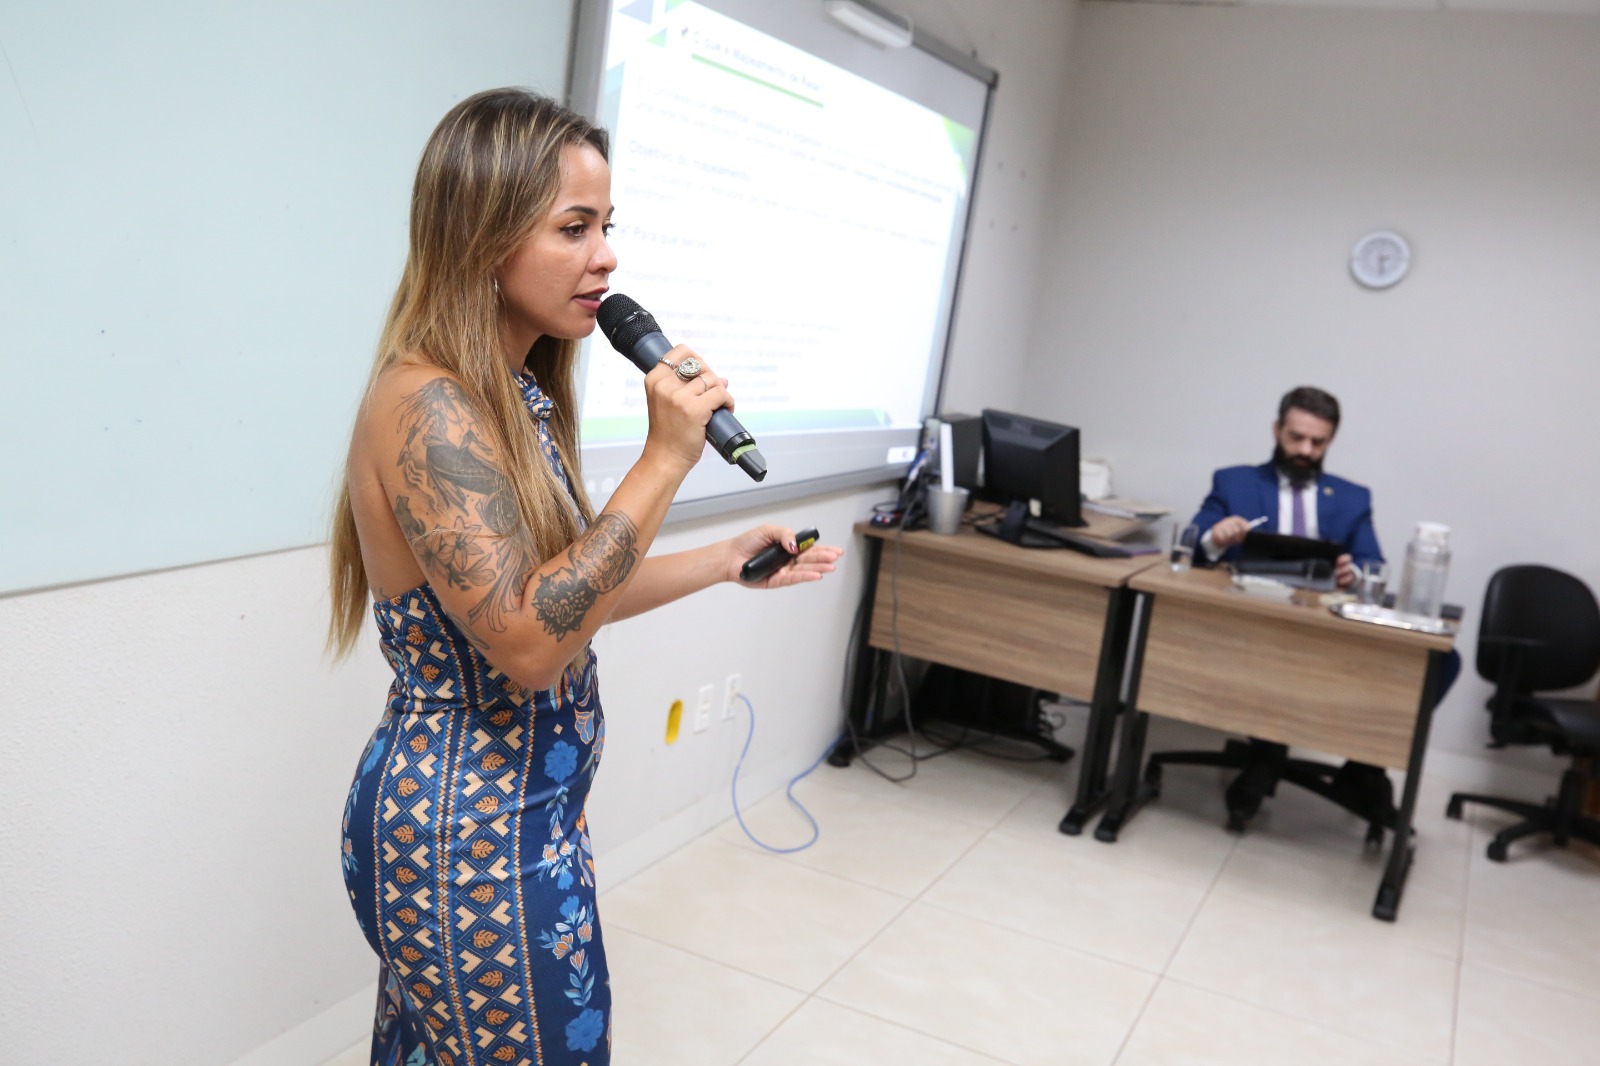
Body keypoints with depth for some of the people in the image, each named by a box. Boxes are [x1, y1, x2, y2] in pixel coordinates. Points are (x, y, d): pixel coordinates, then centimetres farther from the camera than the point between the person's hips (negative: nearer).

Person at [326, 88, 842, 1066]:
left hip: (521, 810, 9)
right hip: (471, 841, -9)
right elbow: (527, 642, -29)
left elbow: (567, 594, 11)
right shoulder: (430, 409, -22)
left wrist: (730, 561, 10)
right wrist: (666, 460, -26)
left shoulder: (514, 397, 6)